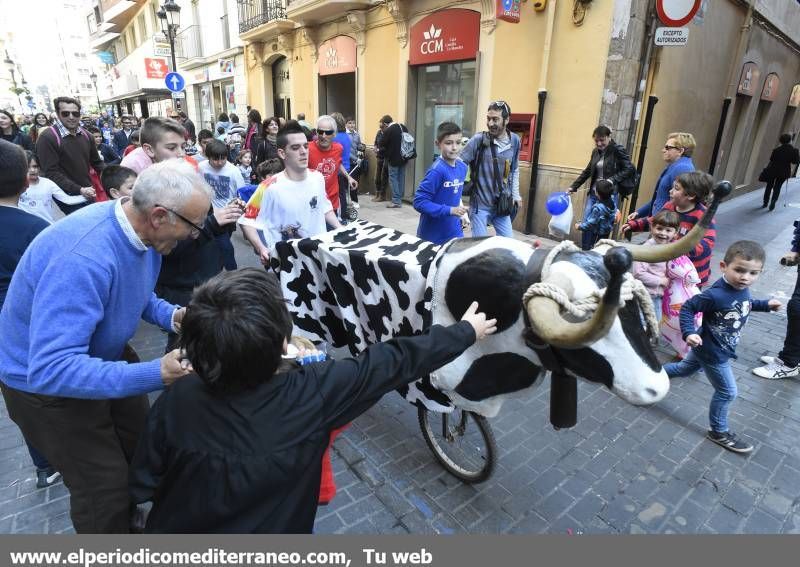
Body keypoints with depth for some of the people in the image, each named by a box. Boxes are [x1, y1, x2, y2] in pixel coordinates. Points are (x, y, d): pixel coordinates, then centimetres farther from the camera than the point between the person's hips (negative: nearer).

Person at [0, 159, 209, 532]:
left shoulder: (141, 231, -11)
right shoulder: (83, 259, -38)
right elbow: (50, 369, -40)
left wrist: (171, 316, -11)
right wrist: (155, 374, -42)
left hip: (102, 357, 8)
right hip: (45, 380, -8)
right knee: (107, 488, 0)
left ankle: (131, 519, 46)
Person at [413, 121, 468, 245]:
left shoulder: (462, 167, 3)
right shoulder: (437, 170, -21)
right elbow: (419, 202, -23)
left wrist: (462, 213, 6)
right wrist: (450, 210, -26)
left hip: (454, 233, 6)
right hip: (432, 236, -6)